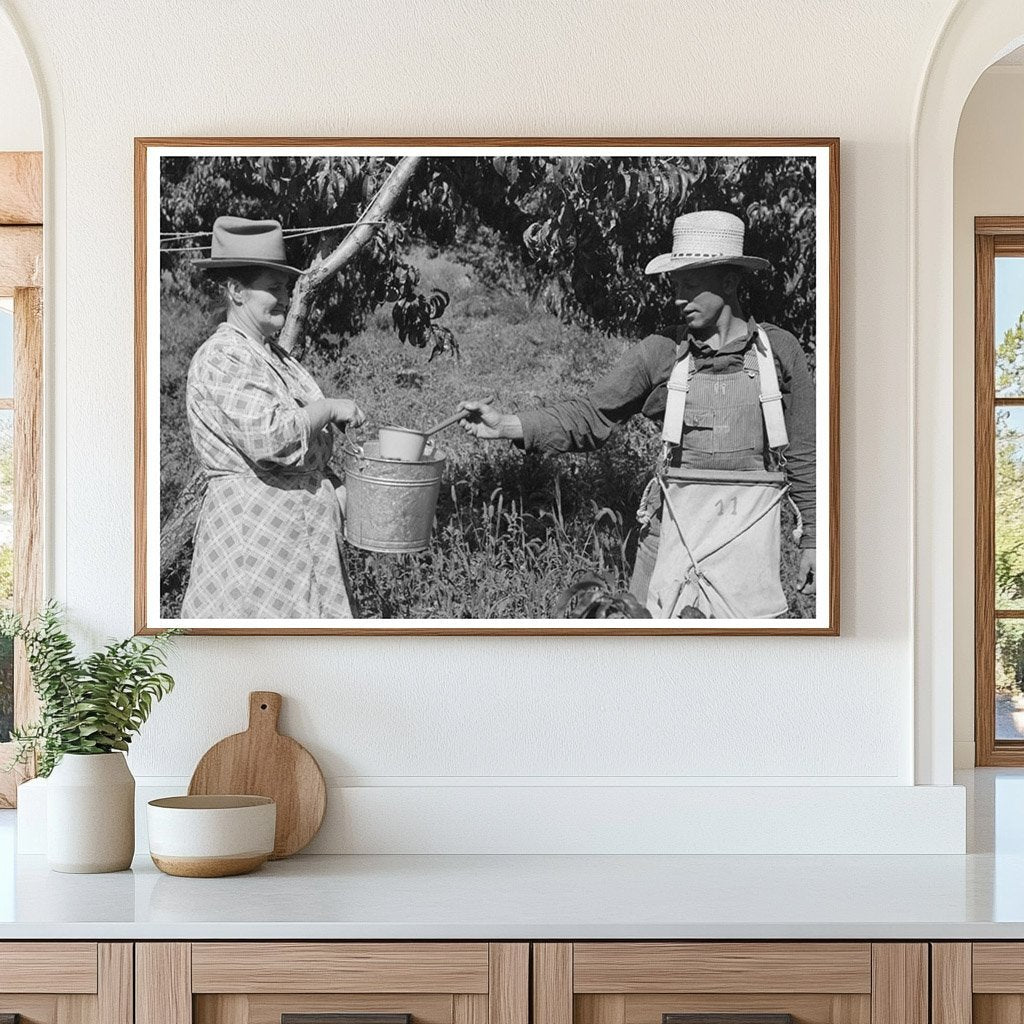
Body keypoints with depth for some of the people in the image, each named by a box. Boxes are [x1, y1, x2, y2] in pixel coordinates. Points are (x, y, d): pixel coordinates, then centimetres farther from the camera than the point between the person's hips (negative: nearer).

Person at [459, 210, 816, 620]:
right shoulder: (661, 352, 4)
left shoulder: (779, 350, 4)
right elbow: (590, 416, 3)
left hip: (752, 530, -1)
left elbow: (802, 452, 10)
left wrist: (812, 538, 10)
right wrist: (507, 425, -10)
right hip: (676, 527, 1)